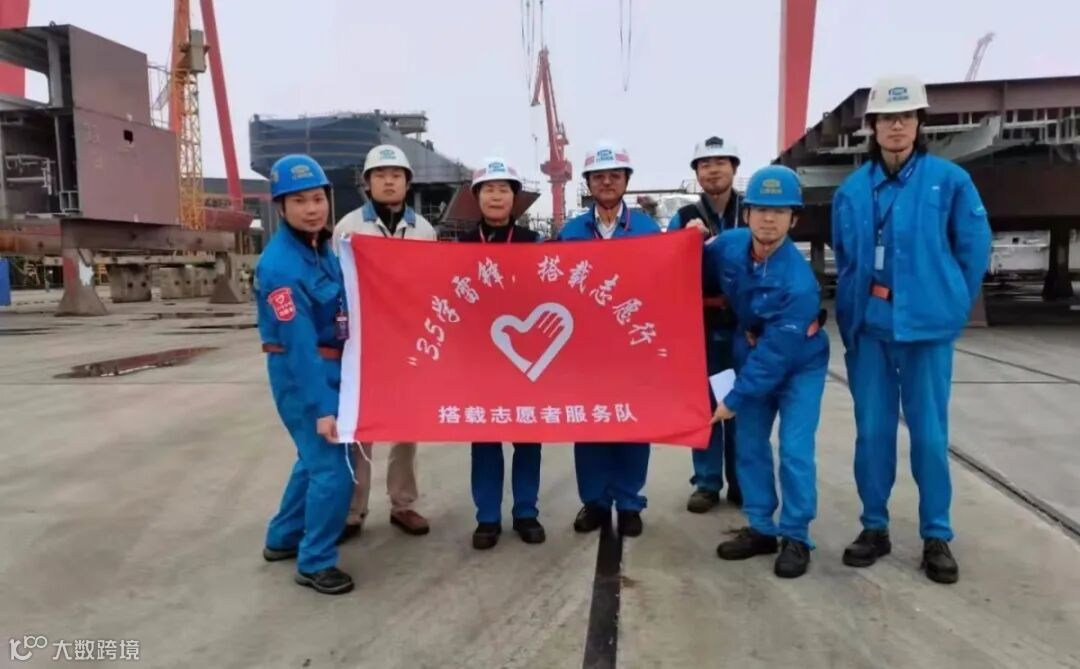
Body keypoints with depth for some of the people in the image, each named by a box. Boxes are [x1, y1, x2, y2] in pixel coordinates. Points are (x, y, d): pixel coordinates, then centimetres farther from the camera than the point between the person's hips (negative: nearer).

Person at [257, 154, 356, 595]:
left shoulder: (322, 247, 5)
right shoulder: (279, 265, -22)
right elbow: (299, 343, -26)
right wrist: (322, 407, -26)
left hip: (329, 367, 9)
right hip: (300, 373, -9)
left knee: (316, 457, 20)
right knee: (333, 467, -5)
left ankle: (283, 538, 39)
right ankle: (315, 563, 13)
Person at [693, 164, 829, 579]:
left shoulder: (799, 282, -34)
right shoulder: (728, 245, -17)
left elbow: (776, 355, -30)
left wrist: (733, 400, -25)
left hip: (799, 365, -5)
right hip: (752, 356, 6)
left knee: (794, 451, -7)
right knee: (750, 446, 8)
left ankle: (795, 538, 9)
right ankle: (761, 529, 21)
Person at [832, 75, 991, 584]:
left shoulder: (950, 181, -3)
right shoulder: (851, 191, 4)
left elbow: (974, 250, 2)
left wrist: (949, 307, 5)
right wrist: (851, 316, 9)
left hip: (926, 328, -2)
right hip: (867, 328, 2)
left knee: (929, 433, 5)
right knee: (872, 430, 8)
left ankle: (936, 536, 20)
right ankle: (874, 527, 22)